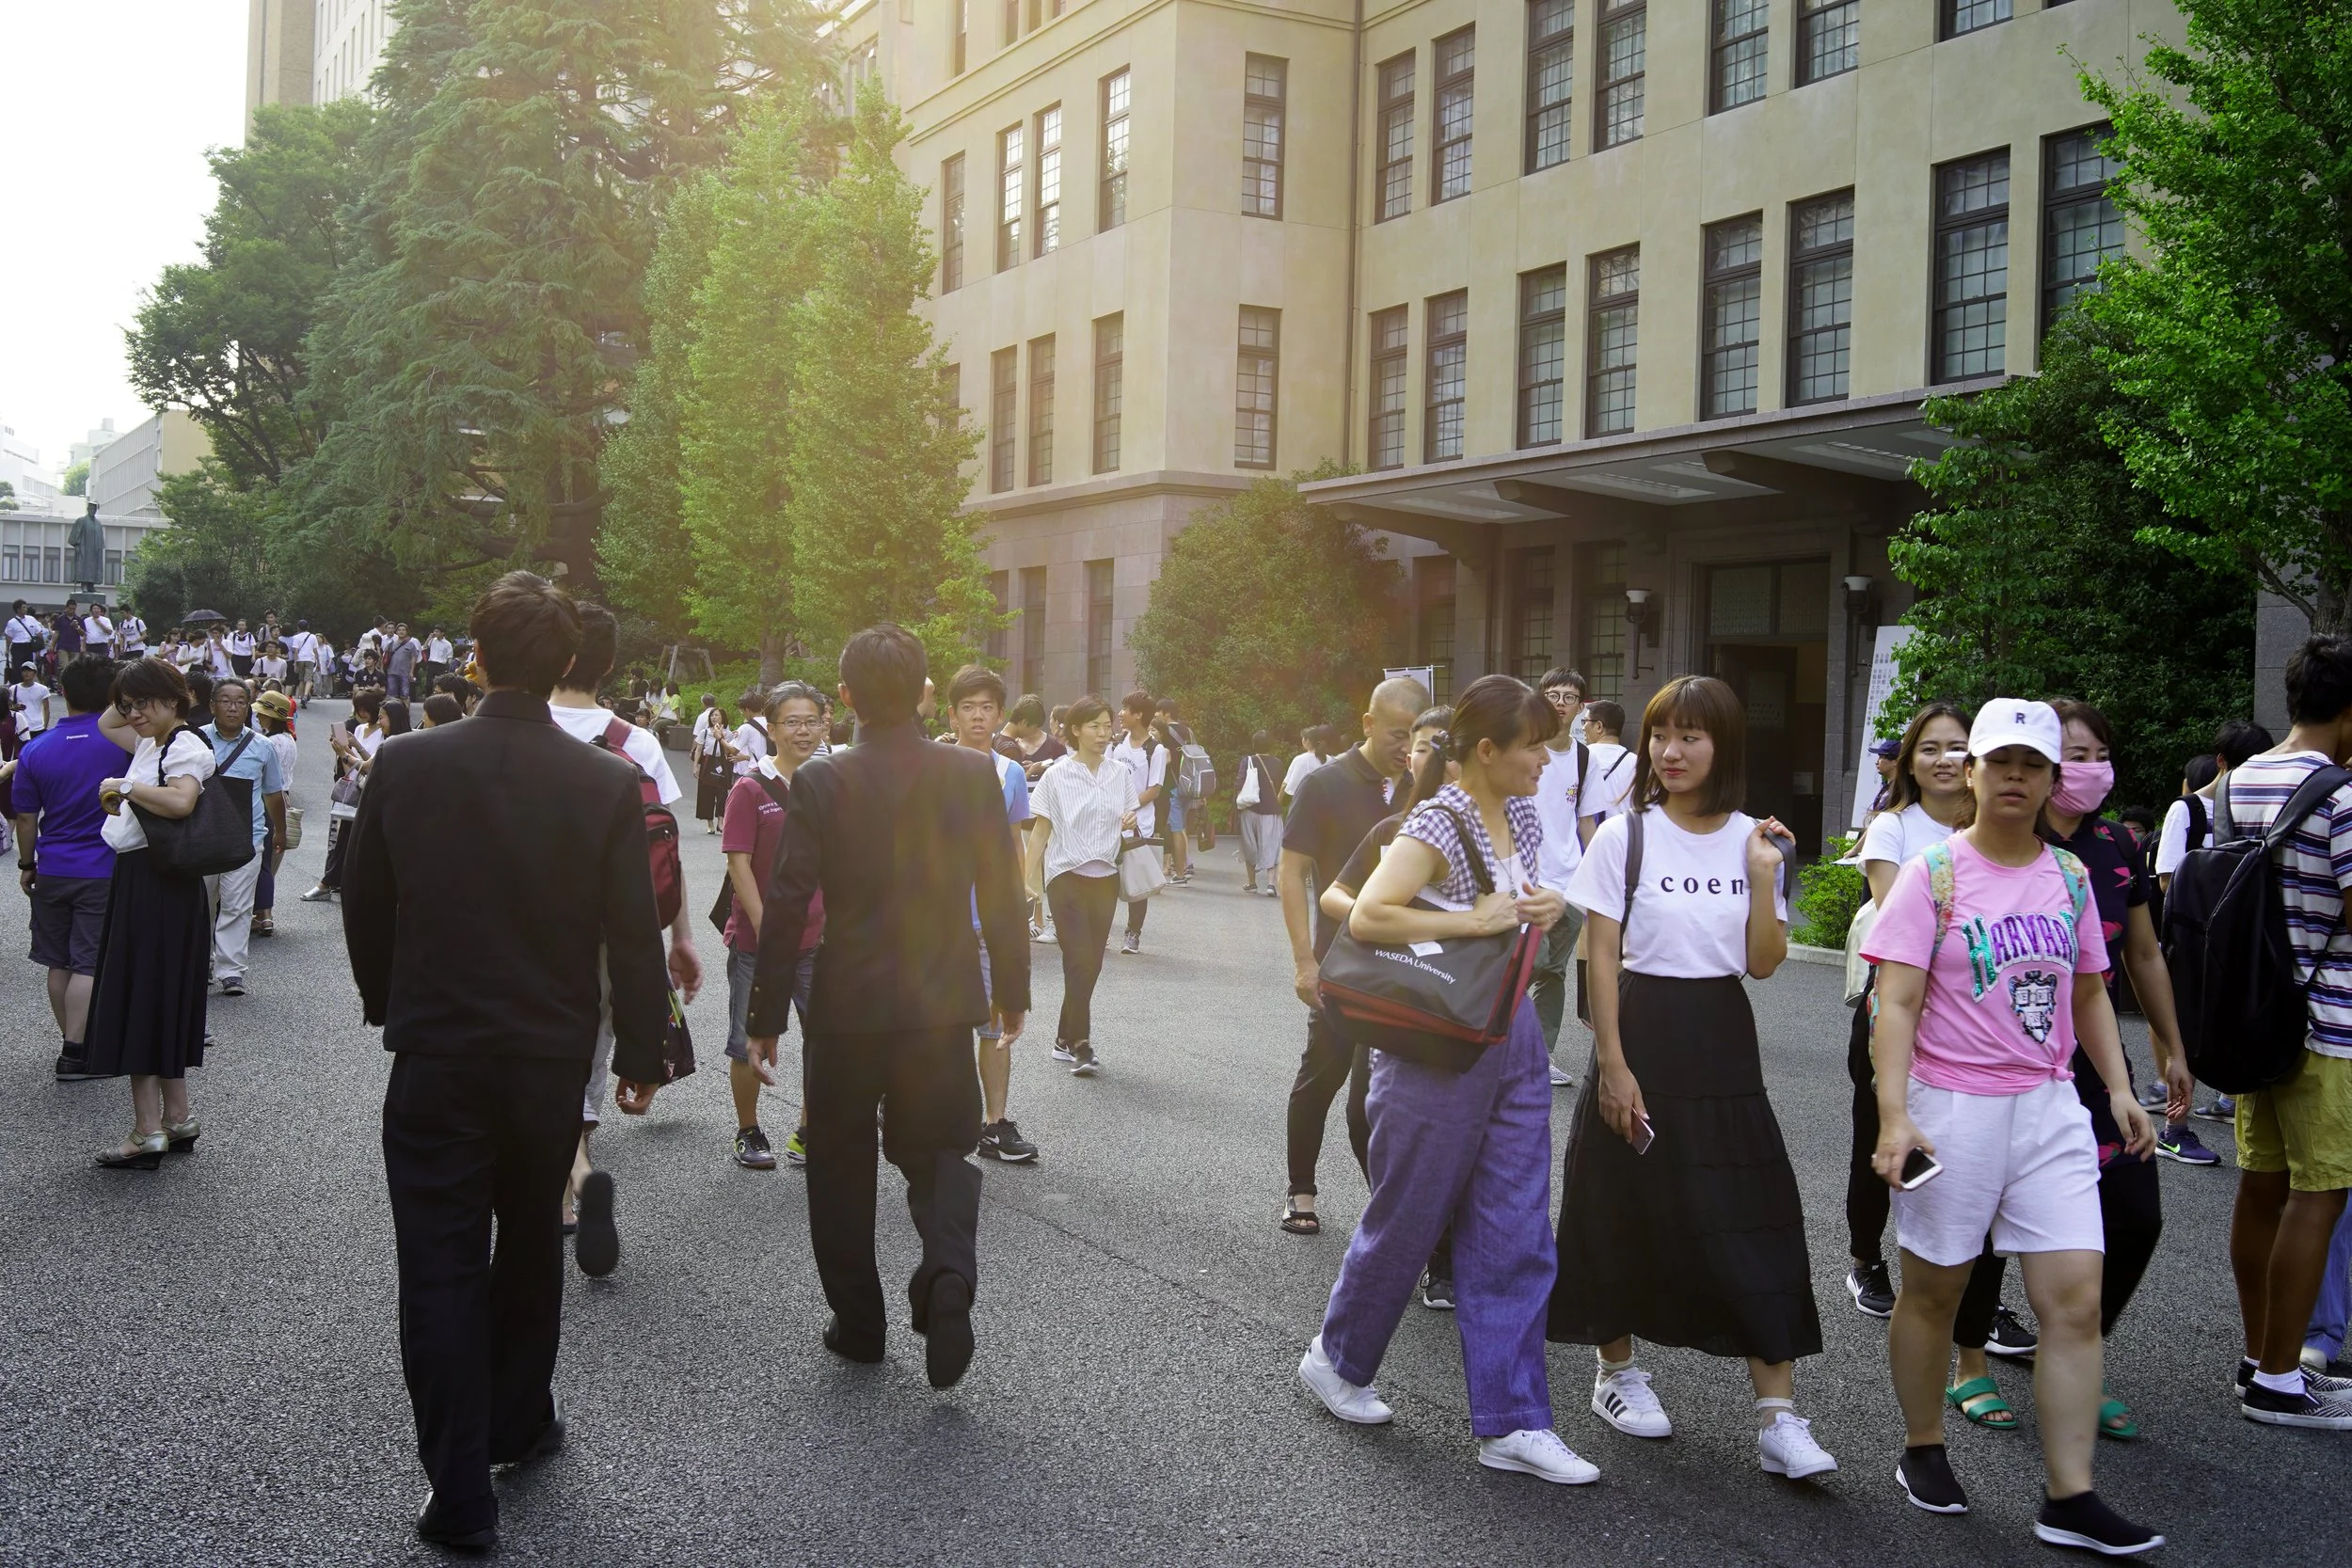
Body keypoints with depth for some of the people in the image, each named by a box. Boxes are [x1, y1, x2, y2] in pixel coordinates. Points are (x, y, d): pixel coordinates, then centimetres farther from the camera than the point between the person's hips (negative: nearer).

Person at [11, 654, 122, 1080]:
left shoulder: (36, 749, -3)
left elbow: (25, 818, 2)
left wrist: (26, 865, 15)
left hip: (52, 872, 3)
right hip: (105, 872, -3)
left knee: (59, 962, 15)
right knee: (89, 964, -1)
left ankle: (70, 1039, 23)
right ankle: (74, 1053, -4)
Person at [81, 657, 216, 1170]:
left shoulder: (186, 747, -14)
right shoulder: (150, 743, 14)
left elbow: (180, 801, -32)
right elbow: (106, 724, 32)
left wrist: (125, 787, -21)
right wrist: (130, 696, 16)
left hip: (160, 888, -10)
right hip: (136, 882, 10)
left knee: (140, 1002, -6)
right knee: (159, 1005, 14)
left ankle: (149, 1129, -1)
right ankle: (176, 1119, 22)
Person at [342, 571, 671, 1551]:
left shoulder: (406, 765, -9)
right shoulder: (607, 784, -11)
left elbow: (365, 909, 2)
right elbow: (633, 937, -7)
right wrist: (641, 1054, 5)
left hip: (434, 1055, -1)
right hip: (552, 1055, 1)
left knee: (442, 1267, 5)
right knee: (528, 1241, 21)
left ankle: (461, 1494, 7)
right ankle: (518, 1423, 37)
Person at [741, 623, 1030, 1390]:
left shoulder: (821, 782, -10)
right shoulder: (973, 774, -4)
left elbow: (787, 905, -10)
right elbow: (1003, 895, 0)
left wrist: (767, 1017, -3)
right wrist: (1012, 992, 13)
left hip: (847, 1009, -1)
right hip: (945, 1006, 2)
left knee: (842, 1169, 16)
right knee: (938, 1151, 15)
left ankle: (859, 1322, 24)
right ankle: (949, 1272, -12)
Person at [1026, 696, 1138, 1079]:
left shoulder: (1121, 774, 5)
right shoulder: (1057, 775, -5)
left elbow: (1128, 819, 15)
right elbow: (1041, 831, -2)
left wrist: (1130, 823, -9)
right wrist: (1029, 878, -9)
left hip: (1105, 876, 4)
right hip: (1066, 875, -4)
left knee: (1091, 964, 6)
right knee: (1080, 960, -12)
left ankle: (1066, 1039, 21)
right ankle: (1081, 1046, -8)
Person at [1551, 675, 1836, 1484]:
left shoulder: (1753, 840, 4)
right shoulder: (1624, 835, -5)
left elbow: (1763, 962, 1)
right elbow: (1603, 960, -6)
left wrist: (1765, 875, -10)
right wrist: (1611, 1065, -11)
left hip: (1723, 1045, 3)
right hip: (1641, 1034, -2)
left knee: (1754, 1225, -2)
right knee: (1629, 1212, 7)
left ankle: (1778, 1415, 1)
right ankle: (1617, 1372, 27)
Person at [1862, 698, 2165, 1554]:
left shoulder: (2070, 875, 7)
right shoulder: (1933, 873, -8)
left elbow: (2088, 994, 19)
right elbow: (1896, 1004, -13)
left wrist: (2120, 1089, 10)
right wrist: (1894, 1116, -22)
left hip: (2051, 1107, 4)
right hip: (1954, 1107, -4)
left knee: (2075, 1300, -1)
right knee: (1935, 1291, 10)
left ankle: (2069, 1497, 7)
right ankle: (1922, 1451, 30)